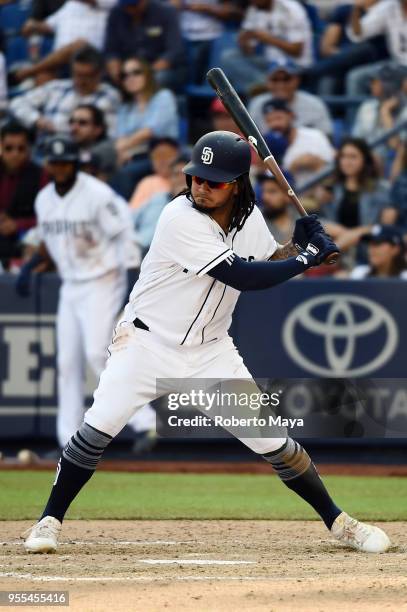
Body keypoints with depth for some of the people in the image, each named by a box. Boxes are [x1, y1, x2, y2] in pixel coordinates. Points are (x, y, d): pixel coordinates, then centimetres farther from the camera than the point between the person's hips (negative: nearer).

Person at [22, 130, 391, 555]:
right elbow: (244, 277, -27)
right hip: (147, 343, -4)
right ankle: (50, 520, 0)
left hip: (209, 352, 4)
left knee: (273, 439, -1)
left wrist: (301, 245, -5)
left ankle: (338, 523, 12)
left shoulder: (249, 217, -2)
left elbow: (270, 263, 15)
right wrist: (310, 256, -19)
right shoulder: (180, 220, -23)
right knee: (98, 428, -18)